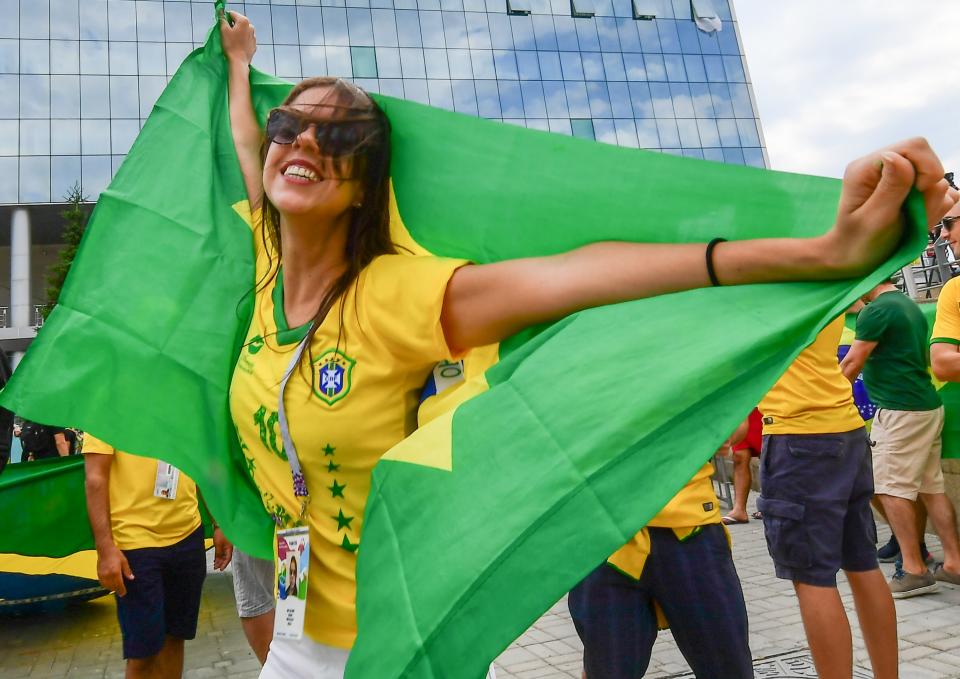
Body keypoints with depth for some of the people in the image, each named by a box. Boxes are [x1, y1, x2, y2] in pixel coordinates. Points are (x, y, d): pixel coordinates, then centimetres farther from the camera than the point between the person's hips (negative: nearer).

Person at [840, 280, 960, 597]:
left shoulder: (877, 309, -13)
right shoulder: (910, 305, 16)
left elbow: (851, 364, -12)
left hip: (900, 411, -9)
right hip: (928, 405, 9)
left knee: (892, 489, -5)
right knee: (932, 487, 12)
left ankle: (914, 571, -4)